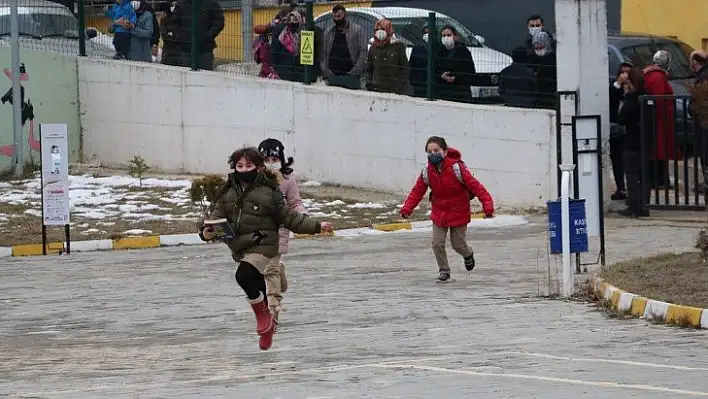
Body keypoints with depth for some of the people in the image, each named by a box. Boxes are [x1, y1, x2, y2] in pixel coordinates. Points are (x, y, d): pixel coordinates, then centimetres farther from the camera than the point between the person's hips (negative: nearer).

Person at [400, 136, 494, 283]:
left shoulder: (456, 168, -23)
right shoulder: (427, 172, -10)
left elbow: (475, 186, -22)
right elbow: (417, 191, 0)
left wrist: (487, 204, -28)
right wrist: (407, 208, -12)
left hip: (458, 213, -3)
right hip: (439, 213, 3)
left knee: (458, 244, 6)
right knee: (437, 244, -6)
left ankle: (468, 254, 42)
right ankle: (444, 271, 13)